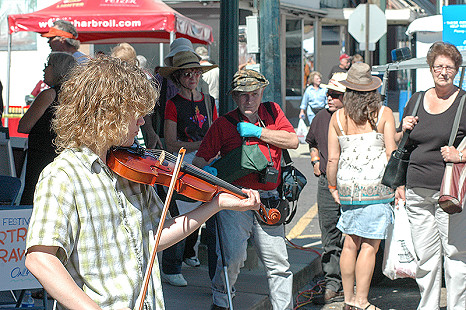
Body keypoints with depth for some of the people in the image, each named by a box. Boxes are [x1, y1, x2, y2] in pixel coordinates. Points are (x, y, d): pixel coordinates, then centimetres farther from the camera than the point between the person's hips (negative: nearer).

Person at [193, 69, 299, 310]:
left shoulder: (272, 112, 13)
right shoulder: (223, 124, 4)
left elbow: (292, 141, 0)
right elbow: (200, 158, 0)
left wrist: (258, 132, -6)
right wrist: (206, 171, -22)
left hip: (269, 203, 3)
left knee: (278, 262, 6)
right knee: (232, 256, -11)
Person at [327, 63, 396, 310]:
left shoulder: (337, 117, 4)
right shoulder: (384, 113, -2)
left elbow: (332, 158, 4)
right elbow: (391, 152, -6)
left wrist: (333, 187, 15)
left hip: (347, 185, 3)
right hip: (377, 186, -3)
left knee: (350, 243, 12)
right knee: (369, 245, 0)